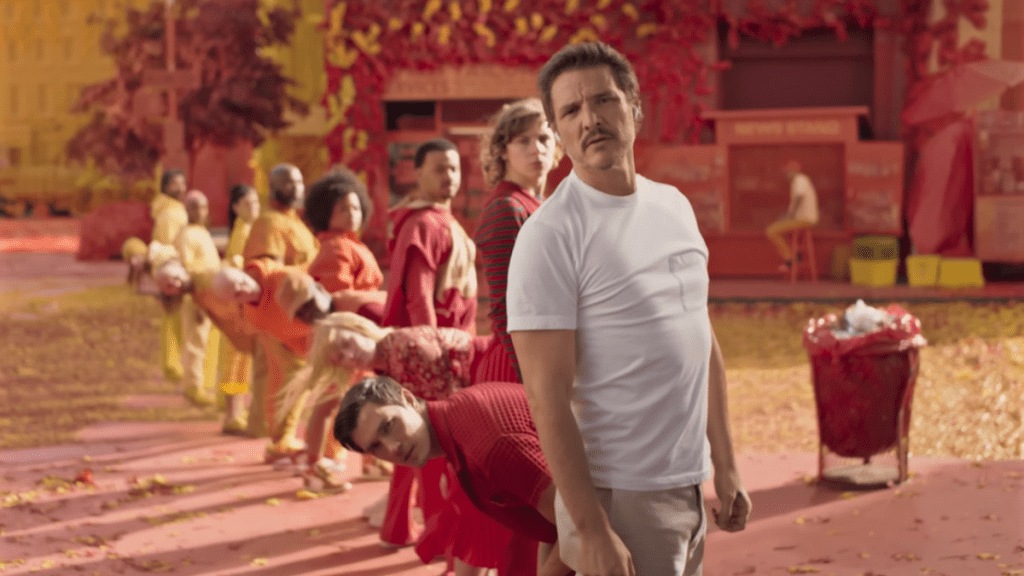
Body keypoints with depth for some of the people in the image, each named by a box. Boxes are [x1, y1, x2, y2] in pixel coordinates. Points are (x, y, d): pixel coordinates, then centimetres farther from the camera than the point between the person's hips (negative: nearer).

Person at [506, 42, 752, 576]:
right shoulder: (548, 235, -14)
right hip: (622, 496, -6)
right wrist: (591, 531, -20)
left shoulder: (674, 206, 8)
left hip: (691, 486, 7)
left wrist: (726, 467, 13)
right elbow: (547, 397, -17)